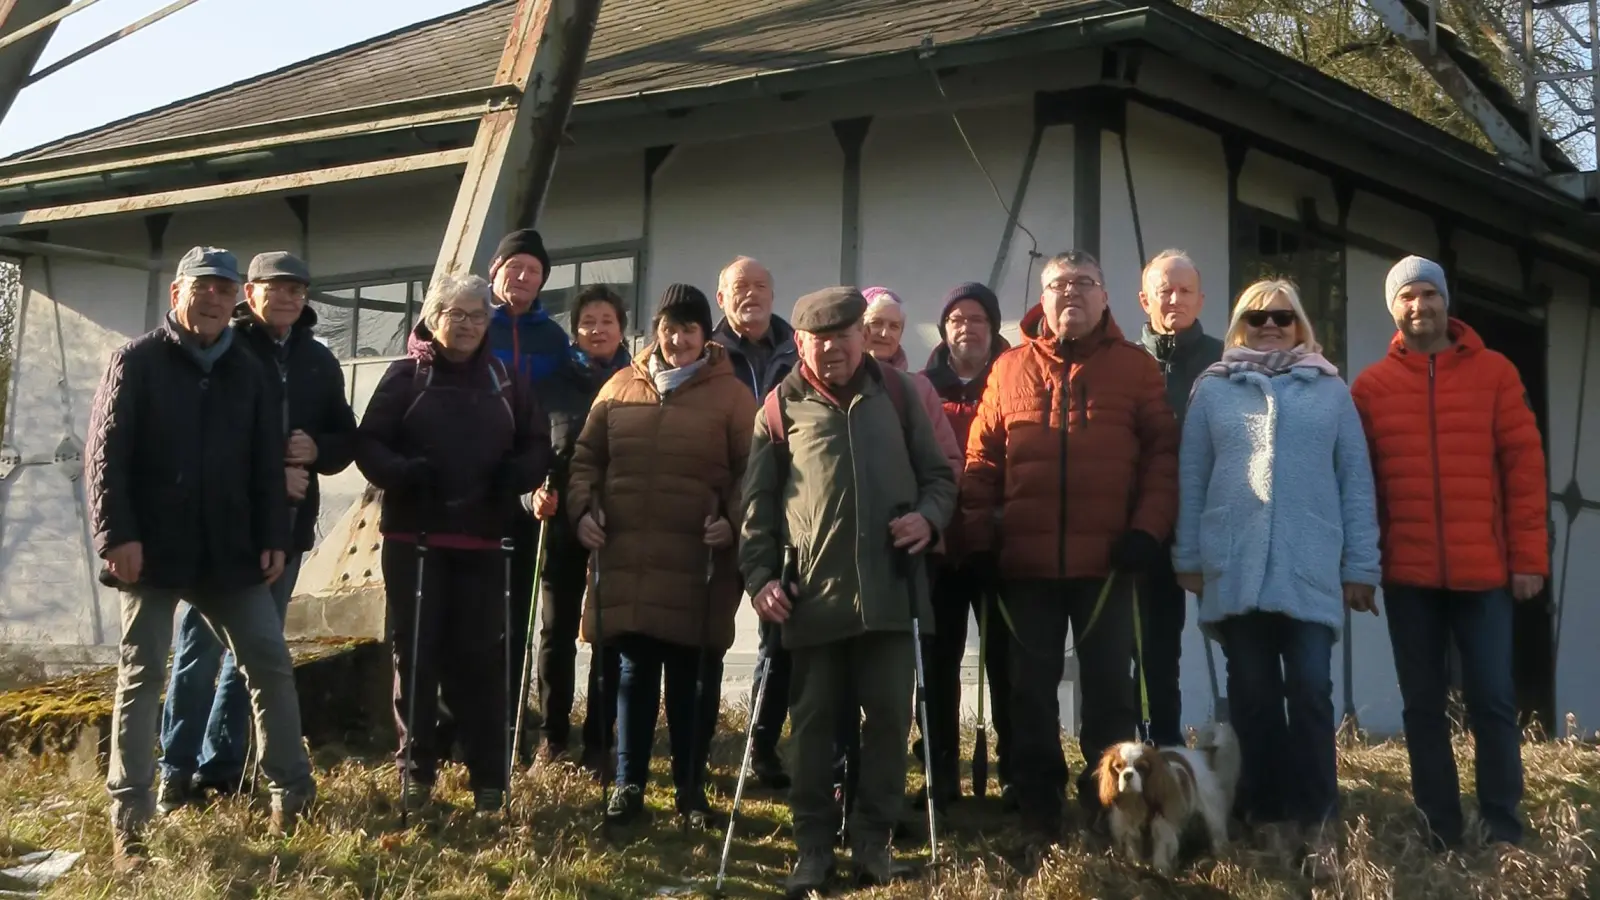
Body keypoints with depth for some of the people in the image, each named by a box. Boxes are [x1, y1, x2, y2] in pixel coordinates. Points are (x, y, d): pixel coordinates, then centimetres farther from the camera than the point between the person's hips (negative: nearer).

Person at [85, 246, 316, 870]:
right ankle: (129, 819, 6)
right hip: (152, 551, -4)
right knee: (141, 678, 1)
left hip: (229, 554, 4)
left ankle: (293, 795, 16)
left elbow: (266, 466, 12)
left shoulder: (248, 373, 11)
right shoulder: (137, 362, -3)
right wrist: (116, 536, -17)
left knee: (270, 665, 4)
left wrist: (273, 539, 4)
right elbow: (104, 455, -9)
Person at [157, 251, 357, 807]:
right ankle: (178, 771, 5)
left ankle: (222, 768, 18)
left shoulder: (319, 362, 12)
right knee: (201, 647, -2)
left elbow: (347, 440, 15)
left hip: (287, 526, 5)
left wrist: (317, 451, -7)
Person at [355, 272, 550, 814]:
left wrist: (513, 477, -9)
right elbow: (369, 444, -2)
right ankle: (417, 769, 15)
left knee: (481, 657, 1)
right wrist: (406, 474, -21)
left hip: (483, 541, 1)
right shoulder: (406, 375, 3)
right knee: (416, 654, 3)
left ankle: (489, 779, 6)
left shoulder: (505, 381, 10)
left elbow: (537, 448, 12)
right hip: (414, 538, -1)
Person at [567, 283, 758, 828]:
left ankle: (690, 789, 17)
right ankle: (628, 784, 19)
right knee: (635, 671, 10)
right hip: (626, 556, 3)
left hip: (697, 562, -2)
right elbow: (587, 456, 15)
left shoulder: (730, 395, 2)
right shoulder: (620, 388, 11)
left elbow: (750, 470, 0)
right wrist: (583, 507, 1)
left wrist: (733, 519, -13)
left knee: (692, 676, 5)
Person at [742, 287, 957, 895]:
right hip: (813, 591, 0)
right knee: (814, 720, 5)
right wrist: (760, 576, -2)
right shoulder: (784, 404, 7)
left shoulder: (896, 392, 9)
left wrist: (928, 516, -8)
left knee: (888, 714, 3)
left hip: (890, 586, 1)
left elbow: (938, 473, 12)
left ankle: (873, 836, 16)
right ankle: (814, 845, 14)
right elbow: (759, 501, 6)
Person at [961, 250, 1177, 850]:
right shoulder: (1008, 369, 9)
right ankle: (1038, 817, 17)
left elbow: (1162, 452, 1)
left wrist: (1147, 528, -9)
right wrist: (979, 537, 0)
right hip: (1027, 561, 2)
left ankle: (1110, 811, 16)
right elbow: (983, 460, 7)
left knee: (1109, 686, 6)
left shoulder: (1136, 367, 5)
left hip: (1107, 559, -1)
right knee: (1031, 690, 7)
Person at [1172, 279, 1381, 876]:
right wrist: (1188, 556, 3)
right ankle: (1269, 816, 12)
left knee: (1311, 693, -5)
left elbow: (1356, 482, 7)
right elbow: (1191, 478, 8)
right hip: (1235, 569, 1)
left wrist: (1361, 565, 3)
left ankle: (1317, 821, 0)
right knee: (1253, 697, 5)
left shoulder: (1330, 390, 10)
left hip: (1311, 569, -1)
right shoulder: (1212, 389, 10)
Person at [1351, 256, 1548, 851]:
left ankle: (1503, 833, 8)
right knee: (1423, 705, 6)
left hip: (1484, 571, -1)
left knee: (1492, 700, 0)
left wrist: (1529, 557, -4)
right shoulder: (1371, 386, 6)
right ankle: (1441, 835, 13)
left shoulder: (1494, 373, 5)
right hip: (1409, 575, 1)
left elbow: (1524, 465, 2)